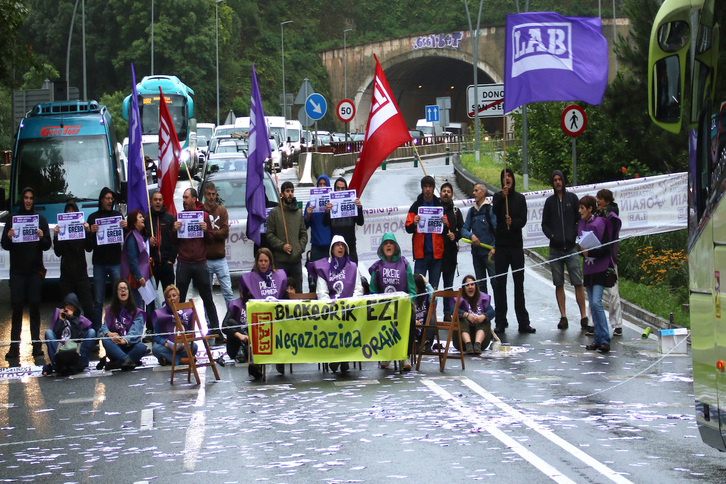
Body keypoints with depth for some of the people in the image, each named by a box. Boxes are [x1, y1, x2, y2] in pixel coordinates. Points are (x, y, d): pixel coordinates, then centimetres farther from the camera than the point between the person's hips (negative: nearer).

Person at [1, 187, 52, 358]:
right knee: (17, 307, -4)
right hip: (17, 270, 0)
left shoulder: (40, 219, 9)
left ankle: (36, 345, 3)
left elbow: (47, 246, 7)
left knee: (35, 307, 0)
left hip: (35, 269, 0)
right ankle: (14, 346, -4)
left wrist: (42, 237, -14)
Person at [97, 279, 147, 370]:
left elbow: (135, 331, -8)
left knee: (142, 347, -32)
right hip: (115, 347, 1)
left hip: (130, 346, -1)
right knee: (105, 340, -31)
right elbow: (104, 328, 0)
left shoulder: (137, 312, 9)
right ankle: (127, 360, -52)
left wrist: (125, 340, -29)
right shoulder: (110, 311, 16)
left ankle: (113, 364, -37)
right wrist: (109, 334, -25)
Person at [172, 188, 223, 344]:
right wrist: (175, 230, -11)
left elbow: (210, 239, 7)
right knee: (179, 300, 3)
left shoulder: (204, 215, 5)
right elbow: (173, 242, 7)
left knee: (208, 299, 2)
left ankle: (216, 331, 4)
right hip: (183, 264, 1)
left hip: (200, 263, -1)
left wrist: (206, 230, -12)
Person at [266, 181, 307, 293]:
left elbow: (304, 234, 15)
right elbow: (270, 235, -2)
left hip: (296, 259, 4)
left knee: (298, 291, 7)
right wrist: (282, 246, -14)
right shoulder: (275, 212, 2)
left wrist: (300, 248, -2)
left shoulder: (299, 212, 14)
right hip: (280, 259, -4)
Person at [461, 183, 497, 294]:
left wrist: (495, 247, -18)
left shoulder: (491, 209, -5)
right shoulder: (472, 211, 13)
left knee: (495, 281, -11)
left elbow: (497, 230, -9)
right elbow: (464, 229, 11)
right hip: (476, 252, 6)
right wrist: (471, 236, -11)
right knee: (480, 284, 11)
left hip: (489, 252, -6)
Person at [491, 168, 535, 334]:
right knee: (500, 284, -2)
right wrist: (502, 197, -24)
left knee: (519, 284, 2)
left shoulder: (520, 198, 10)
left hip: (516, 245, 1)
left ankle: (523, 322, 4)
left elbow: (523, 220, 0)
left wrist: (513, 222, -20)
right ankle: (500, 321, 2)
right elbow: (494, 213, -12)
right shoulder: (497, 197, 8)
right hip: (501, 245, -1)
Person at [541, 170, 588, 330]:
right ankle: (563, 317, 5)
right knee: (559, 284, 2)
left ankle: (583, 316, -4)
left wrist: (575, 235, -7)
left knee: (578, 283, -7)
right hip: (555, 249, 2)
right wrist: (552, 236, -4)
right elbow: (544, 224, 13)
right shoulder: (550, 201, 11)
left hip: (571, 247, -2)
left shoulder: (572, 198, 7)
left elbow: (581, 219, 7)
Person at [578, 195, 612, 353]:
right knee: (592, 304, 7)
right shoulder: (581, 223, 9)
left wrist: (590, 252, -23)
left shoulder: (600, 223, -11)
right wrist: (582, 251, -3)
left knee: (596, 302, -15)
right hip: (588, 268, 7)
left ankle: (605, 340, -12)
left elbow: (606, 248, -13)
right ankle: (598, 339, 12)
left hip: (600, 267, -7)